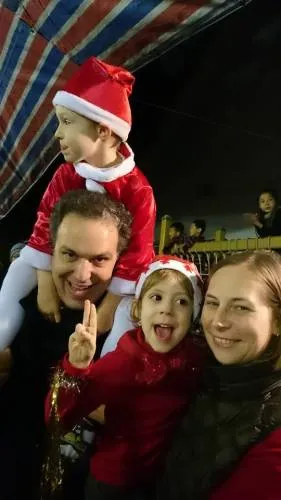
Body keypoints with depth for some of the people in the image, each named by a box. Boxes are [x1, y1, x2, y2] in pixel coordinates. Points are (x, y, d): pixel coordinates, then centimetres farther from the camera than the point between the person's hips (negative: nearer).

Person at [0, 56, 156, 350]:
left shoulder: (138, 190, -24)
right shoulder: (65, 175, -11)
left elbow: (136, 254, -23)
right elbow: (44, 228, -12)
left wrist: (108, 308, -22)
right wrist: (46, 286, -19)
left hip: (115, 275, -3)